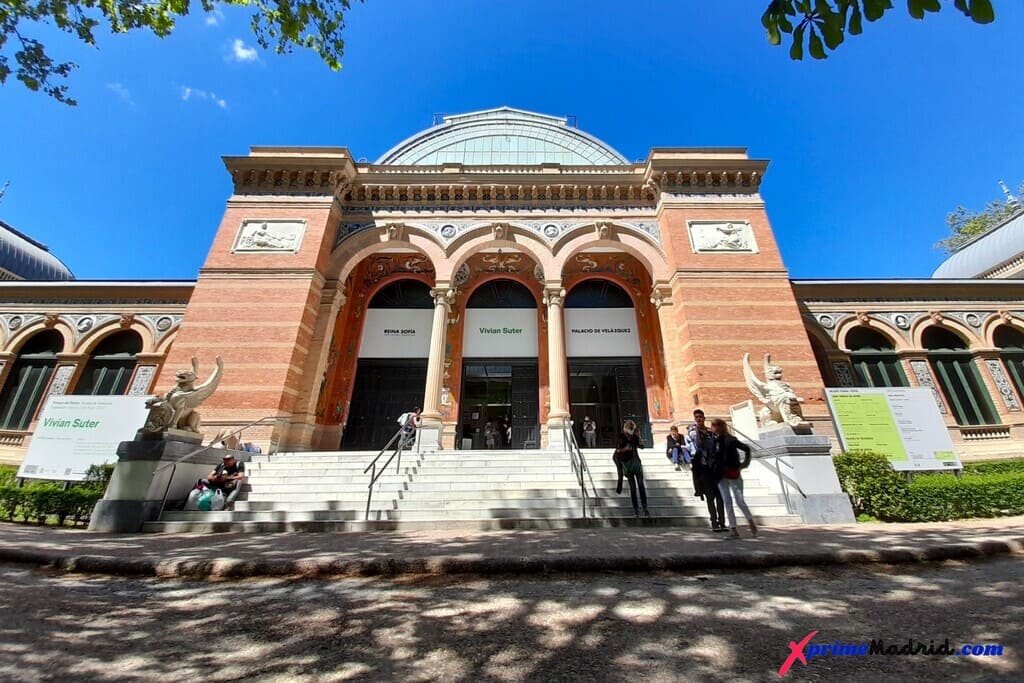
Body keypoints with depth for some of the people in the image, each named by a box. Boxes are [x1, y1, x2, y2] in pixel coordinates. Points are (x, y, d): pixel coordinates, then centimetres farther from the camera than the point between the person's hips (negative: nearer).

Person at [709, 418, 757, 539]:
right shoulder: (713, 440, 0)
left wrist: (744, 463, -1)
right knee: (727, 502, 5)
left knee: (739, 501, 2)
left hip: (733, 473, -4)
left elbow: (746, 448, -2)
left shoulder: (730, 440, -12)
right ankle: (733, 529, 12)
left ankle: (751, 521, 29)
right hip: (721, 475, 4)